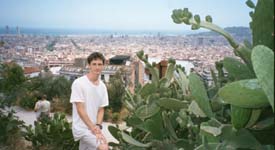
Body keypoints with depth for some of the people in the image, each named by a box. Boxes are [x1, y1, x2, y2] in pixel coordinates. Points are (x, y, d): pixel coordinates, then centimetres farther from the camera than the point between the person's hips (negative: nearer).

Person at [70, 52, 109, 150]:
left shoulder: (102, 86, 6)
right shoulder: (78, 83, -14)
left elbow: (101, 110, 8)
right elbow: (80, 110, -16)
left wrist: (97, 126, -9)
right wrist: (93, 129, -17)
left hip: (93, 128, 7)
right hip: (82, 128, -7)